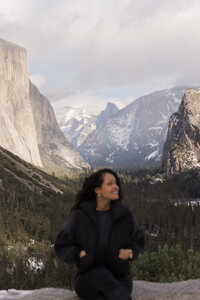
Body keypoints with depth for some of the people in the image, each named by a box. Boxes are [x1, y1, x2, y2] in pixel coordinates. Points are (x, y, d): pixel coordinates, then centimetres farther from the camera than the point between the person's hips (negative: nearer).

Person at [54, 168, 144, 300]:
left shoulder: (125, 216, -2)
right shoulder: (78, 216, -7)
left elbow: (138, 241, 15)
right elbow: (62, 246, 3)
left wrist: (130, 252, -8)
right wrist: (80, 254, -17)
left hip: (119, 279, 1)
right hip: (88, 281, -1)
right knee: (101, 274, -38)